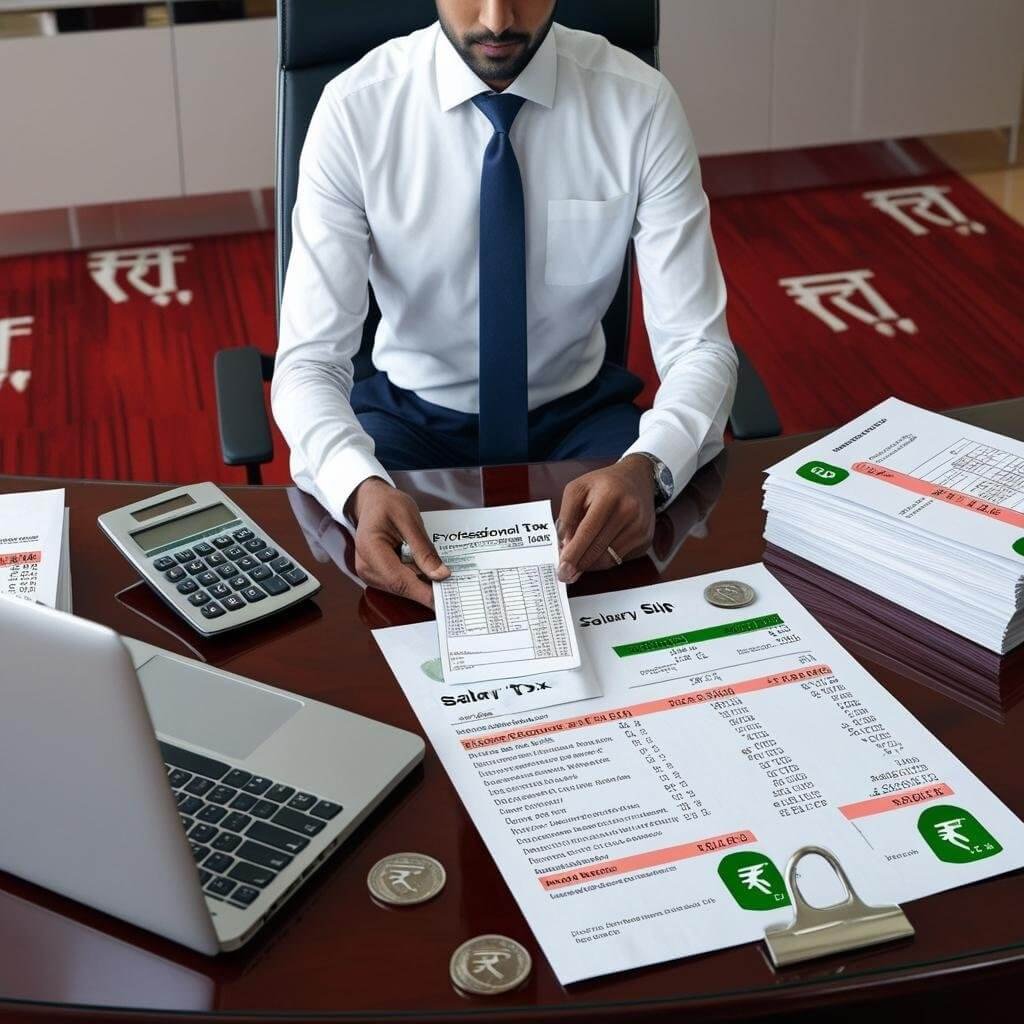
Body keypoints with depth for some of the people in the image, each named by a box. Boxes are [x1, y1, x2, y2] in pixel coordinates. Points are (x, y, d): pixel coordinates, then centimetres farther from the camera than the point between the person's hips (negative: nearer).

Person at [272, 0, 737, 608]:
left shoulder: (640, 104, -15)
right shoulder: (355, 109, -17)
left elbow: (700, 347, -17)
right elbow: (309, 358, -20)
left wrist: (646, 468, -40)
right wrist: (362, 487, -43)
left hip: (578, 415, 1)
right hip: (412, 416, -1)